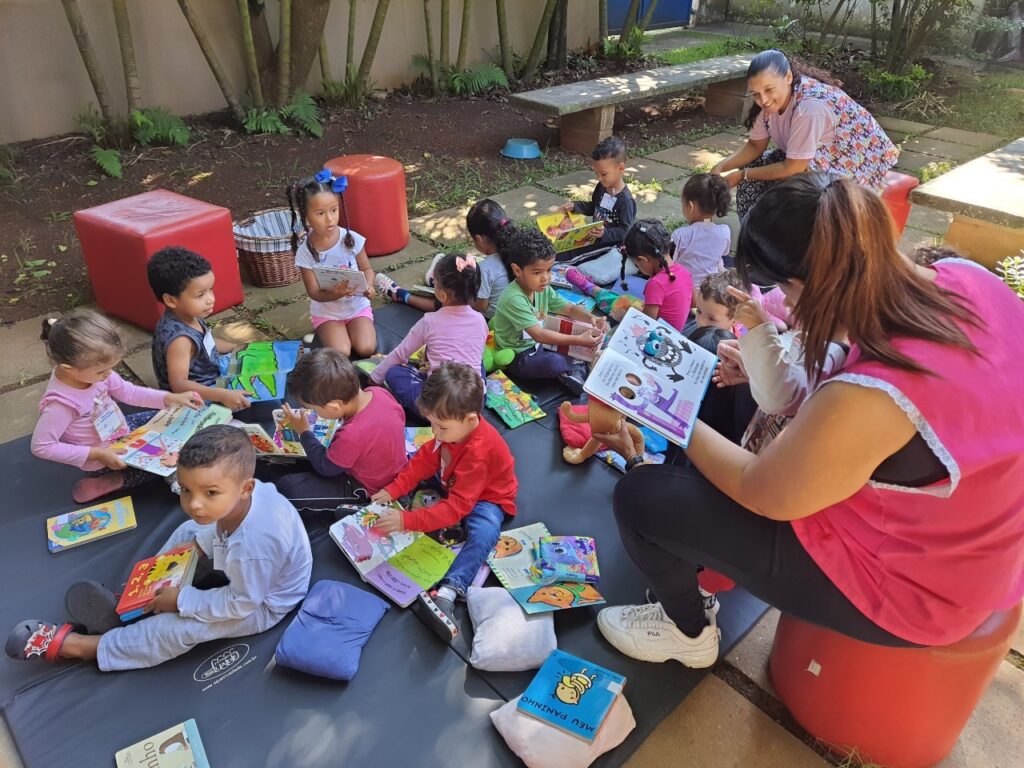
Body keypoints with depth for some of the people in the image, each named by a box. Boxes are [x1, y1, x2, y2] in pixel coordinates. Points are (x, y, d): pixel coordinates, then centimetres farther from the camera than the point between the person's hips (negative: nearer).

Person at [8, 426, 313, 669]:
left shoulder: (251, 547, -44)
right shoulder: (245, 494, -24)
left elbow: (242, 604, -27)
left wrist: (182, 600, -19)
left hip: (261, 605, -8)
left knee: (178, 628, -14)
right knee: (189, 531, 10)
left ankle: (77, 645, 4)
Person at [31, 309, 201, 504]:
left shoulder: (91, 369, -17)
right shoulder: (61, 402, -36)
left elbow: (128, 392, -3)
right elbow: (41, 446, -29)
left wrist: (171, 398, -13)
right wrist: (97, 454, -28)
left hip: (121, 430, 7)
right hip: (103, 458, -7)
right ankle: (105, 483, 0)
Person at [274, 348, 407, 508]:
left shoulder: (352, 436, -40)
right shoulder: (378, 391, -21)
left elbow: (325, 467, -18)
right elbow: (400, 416, 4)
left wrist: (304, 431, -4)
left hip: (366, 490, -8)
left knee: (285, 488, -13)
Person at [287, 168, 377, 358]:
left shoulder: (351, 239, -14)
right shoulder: (305, 251, -16)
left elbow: (366, 269, 0)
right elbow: (314, 292, -13)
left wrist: (368, 287, -23)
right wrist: (334, 294, -35)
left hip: (357, 307, 1)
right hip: (327, 312, -1)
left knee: (366, 349, -20)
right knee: (341, 353, -21)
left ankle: (350, 329, 12)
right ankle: (325, 331, 12)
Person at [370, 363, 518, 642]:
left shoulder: (478, 453, -39)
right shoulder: (453, 428, -17)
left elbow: (457, 507, -39)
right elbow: (426, 459, -3)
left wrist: (406, 520, -42)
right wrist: (393, 490, -12)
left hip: (486, 497, -9)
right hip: (452, 484, 9)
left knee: (485, 532, -40)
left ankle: (447, 593, -50)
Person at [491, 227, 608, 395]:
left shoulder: (543, 289, -3)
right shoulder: (514, 299, -28)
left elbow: (570, 308, 3)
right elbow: (538, 335, -33)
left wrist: (591, 318, -20)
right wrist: (579, 340, -39)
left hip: (537, 346, 8)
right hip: (517, 358, -8)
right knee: (554, 362, -34)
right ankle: (580, 365, -4)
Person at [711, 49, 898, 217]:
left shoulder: (810, 106, -34)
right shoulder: (770, 100, -12)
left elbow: (793, 168, -28)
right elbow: (756, 146, -1)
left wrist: (742, 175, -22)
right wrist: (721, 167, -16)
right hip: (815, 156, 8)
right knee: (754, 169, -3)